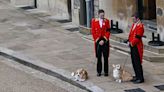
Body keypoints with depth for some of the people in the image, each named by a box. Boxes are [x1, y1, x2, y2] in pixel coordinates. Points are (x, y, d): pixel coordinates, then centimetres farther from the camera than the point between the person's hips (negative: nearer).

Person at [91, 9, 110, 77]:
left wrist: (104, 40, -10)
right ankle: (99, 71, 12)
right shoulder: (94, 21, 1)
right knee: (99, 57, 3)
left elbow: (108, 31, -1)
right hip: (98, 41, 0)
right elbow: (93, 32, 0)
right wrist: (98, 41, -6)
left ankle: (106, 71, 9)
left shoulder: (106, 21, 2)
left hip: (105, 41, 0)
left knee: (106, 57, 2)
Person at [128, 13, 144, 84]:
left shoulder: (140, 26, -16)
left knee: (137, 63, -7)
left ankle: (140, 78, -3)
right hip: (132, 46, 10)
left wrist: (132, 43, -15)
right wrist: (129, 41, 7)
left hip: (136, 47, -10)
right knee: (134, 62, 15)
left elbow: (138, 37, -20)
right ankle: (137, 76, 24)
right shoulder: (134, 24, 14)